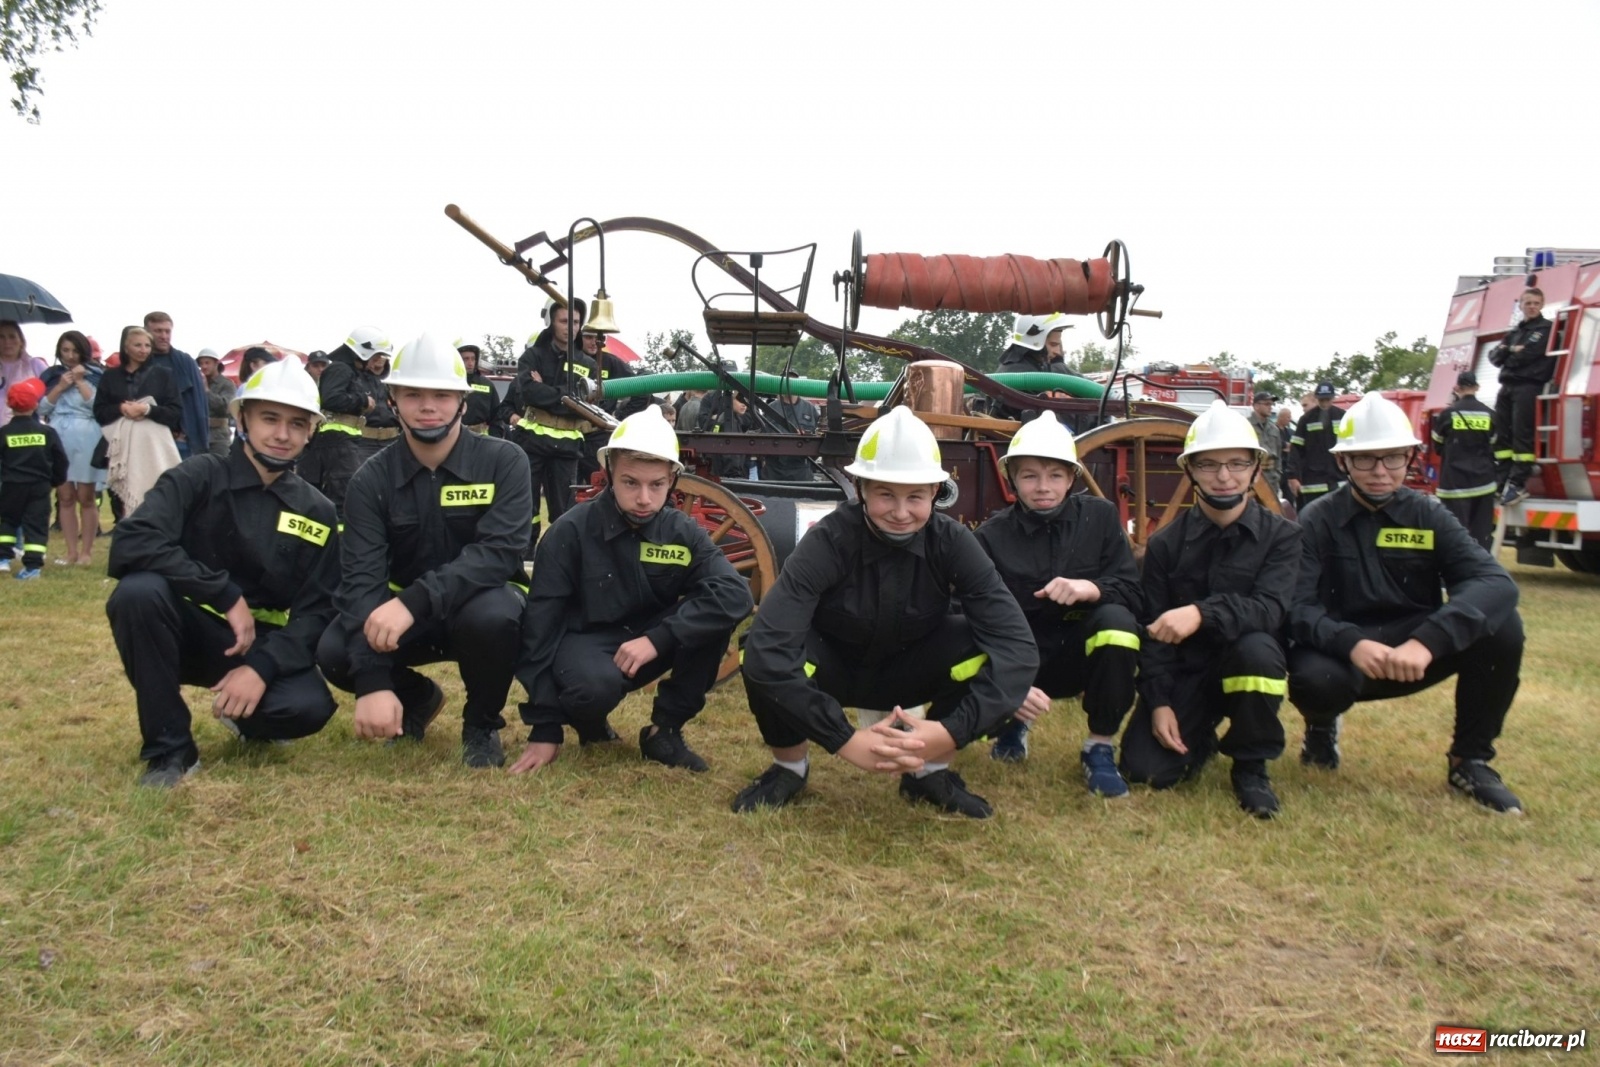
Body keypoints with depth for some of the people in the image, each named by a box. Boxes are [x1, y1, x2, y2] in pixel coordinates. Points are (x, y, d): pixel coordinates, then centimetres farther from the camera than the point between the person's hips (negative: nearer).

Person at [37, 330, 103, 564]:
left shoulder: (95, 375, 4)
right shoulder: (51, 376, 13)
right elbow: (41, 409, 4)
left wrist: (80, 382, -8)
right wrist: (60, 387, -5)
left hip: (86, 439, -3)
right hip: (58, 439, 3)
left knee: (85, 498, -1)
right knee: (65, 498, 3)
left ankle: (86, 551, 3)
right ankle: (71, 551, 7)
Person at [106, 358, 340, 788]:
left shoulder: (316, 512, -1)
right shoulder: (200, 477, -8)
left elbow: (316, 611, -6)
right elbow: (132, 542, -24)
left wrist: (262, 667, -23)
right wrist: (228, 596, -27)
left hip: (262, 641, 1)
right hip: (189, 629, -1)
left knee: (309, 707, -29)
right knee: (139, 590, -33)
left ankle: (246, 717, 11)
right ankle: (169, 747, -16)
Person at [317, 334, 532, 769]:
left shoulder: (503, 461, -13)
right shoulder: (372, 479, -8)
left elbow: (498, 553, -26)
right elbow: (361, 578, -19)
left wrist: (414, 601, -40)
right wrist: (373, 684, -32)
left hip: (482, 600, -2)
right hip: (404, 612, 3)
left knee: (491, 616, -37)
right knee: (334, 652, -25)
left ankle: (481, 724, -5)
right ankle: (417, 696, 10)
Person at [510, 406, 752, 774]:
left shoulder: (682, 532, -9)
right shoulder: (571, 530, -16)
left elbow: (735, 594, -25)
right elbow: (541, 621, -15)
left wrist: (657, 637, -35)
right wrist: (544, 728, -17)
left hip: (648, 641, 3)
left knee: (717, 610, -23)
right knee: (595, 686, -38)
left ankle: (665, 729, -7)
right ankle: (588, 720, 1)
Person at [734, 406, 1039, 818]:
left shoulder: (952, 542, -22)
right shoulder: (829, 540, -28)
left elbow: (1016, 644, -30)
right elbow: (768, 648, -40)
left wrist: (951, 732, -43)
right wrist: (846, 741, -45)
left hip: (907, 672, 2)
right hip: (835, 669, -1)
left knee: (987, 647, -29)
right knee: (762, 657, -35)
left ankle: (931, 772, -2)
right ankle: (788, 767, -2)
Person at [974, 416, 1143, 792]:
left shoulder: (1099, 516, -3)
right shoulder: (992, 535, -5)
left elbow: (1134, 595, -9)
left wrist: (1091, 588, -32)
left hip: (1082, 653, 0)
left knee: (1116, 620, -32)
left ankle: (1100, 748, -14)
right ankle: (1014, 720, 12)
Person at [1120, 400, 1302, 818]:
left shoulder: (1281, 535, -8)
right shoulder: (1165, 544, -3)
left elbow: (1269, 608, -25)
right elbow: (1154, 631, -2)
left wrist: (1202, 614, -42)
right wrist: (1159, 702, -12)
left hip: (1247, 667, -1)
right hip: (1186, 670, 2)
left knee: (1256, 647, -37)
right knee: (1145, 768, -16)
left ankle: (1251, 767, -11)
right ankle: (1203, 736, 21)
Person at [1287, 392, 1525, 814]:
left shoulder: (1428, 515, -2)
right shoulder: (1316, 521, -6)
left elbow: (1496, 584, -18)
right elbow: (1298, 607, -16)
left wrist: (1426, 641, -35)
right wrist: (1352, 643, -37)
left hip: (1415, 656, 3)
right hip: (1343, 657, -2)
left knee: (1501, 626, -23)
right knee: (1313, 678, -36)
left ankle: (1470, 760, -3)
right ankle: (1322, 726, 4)